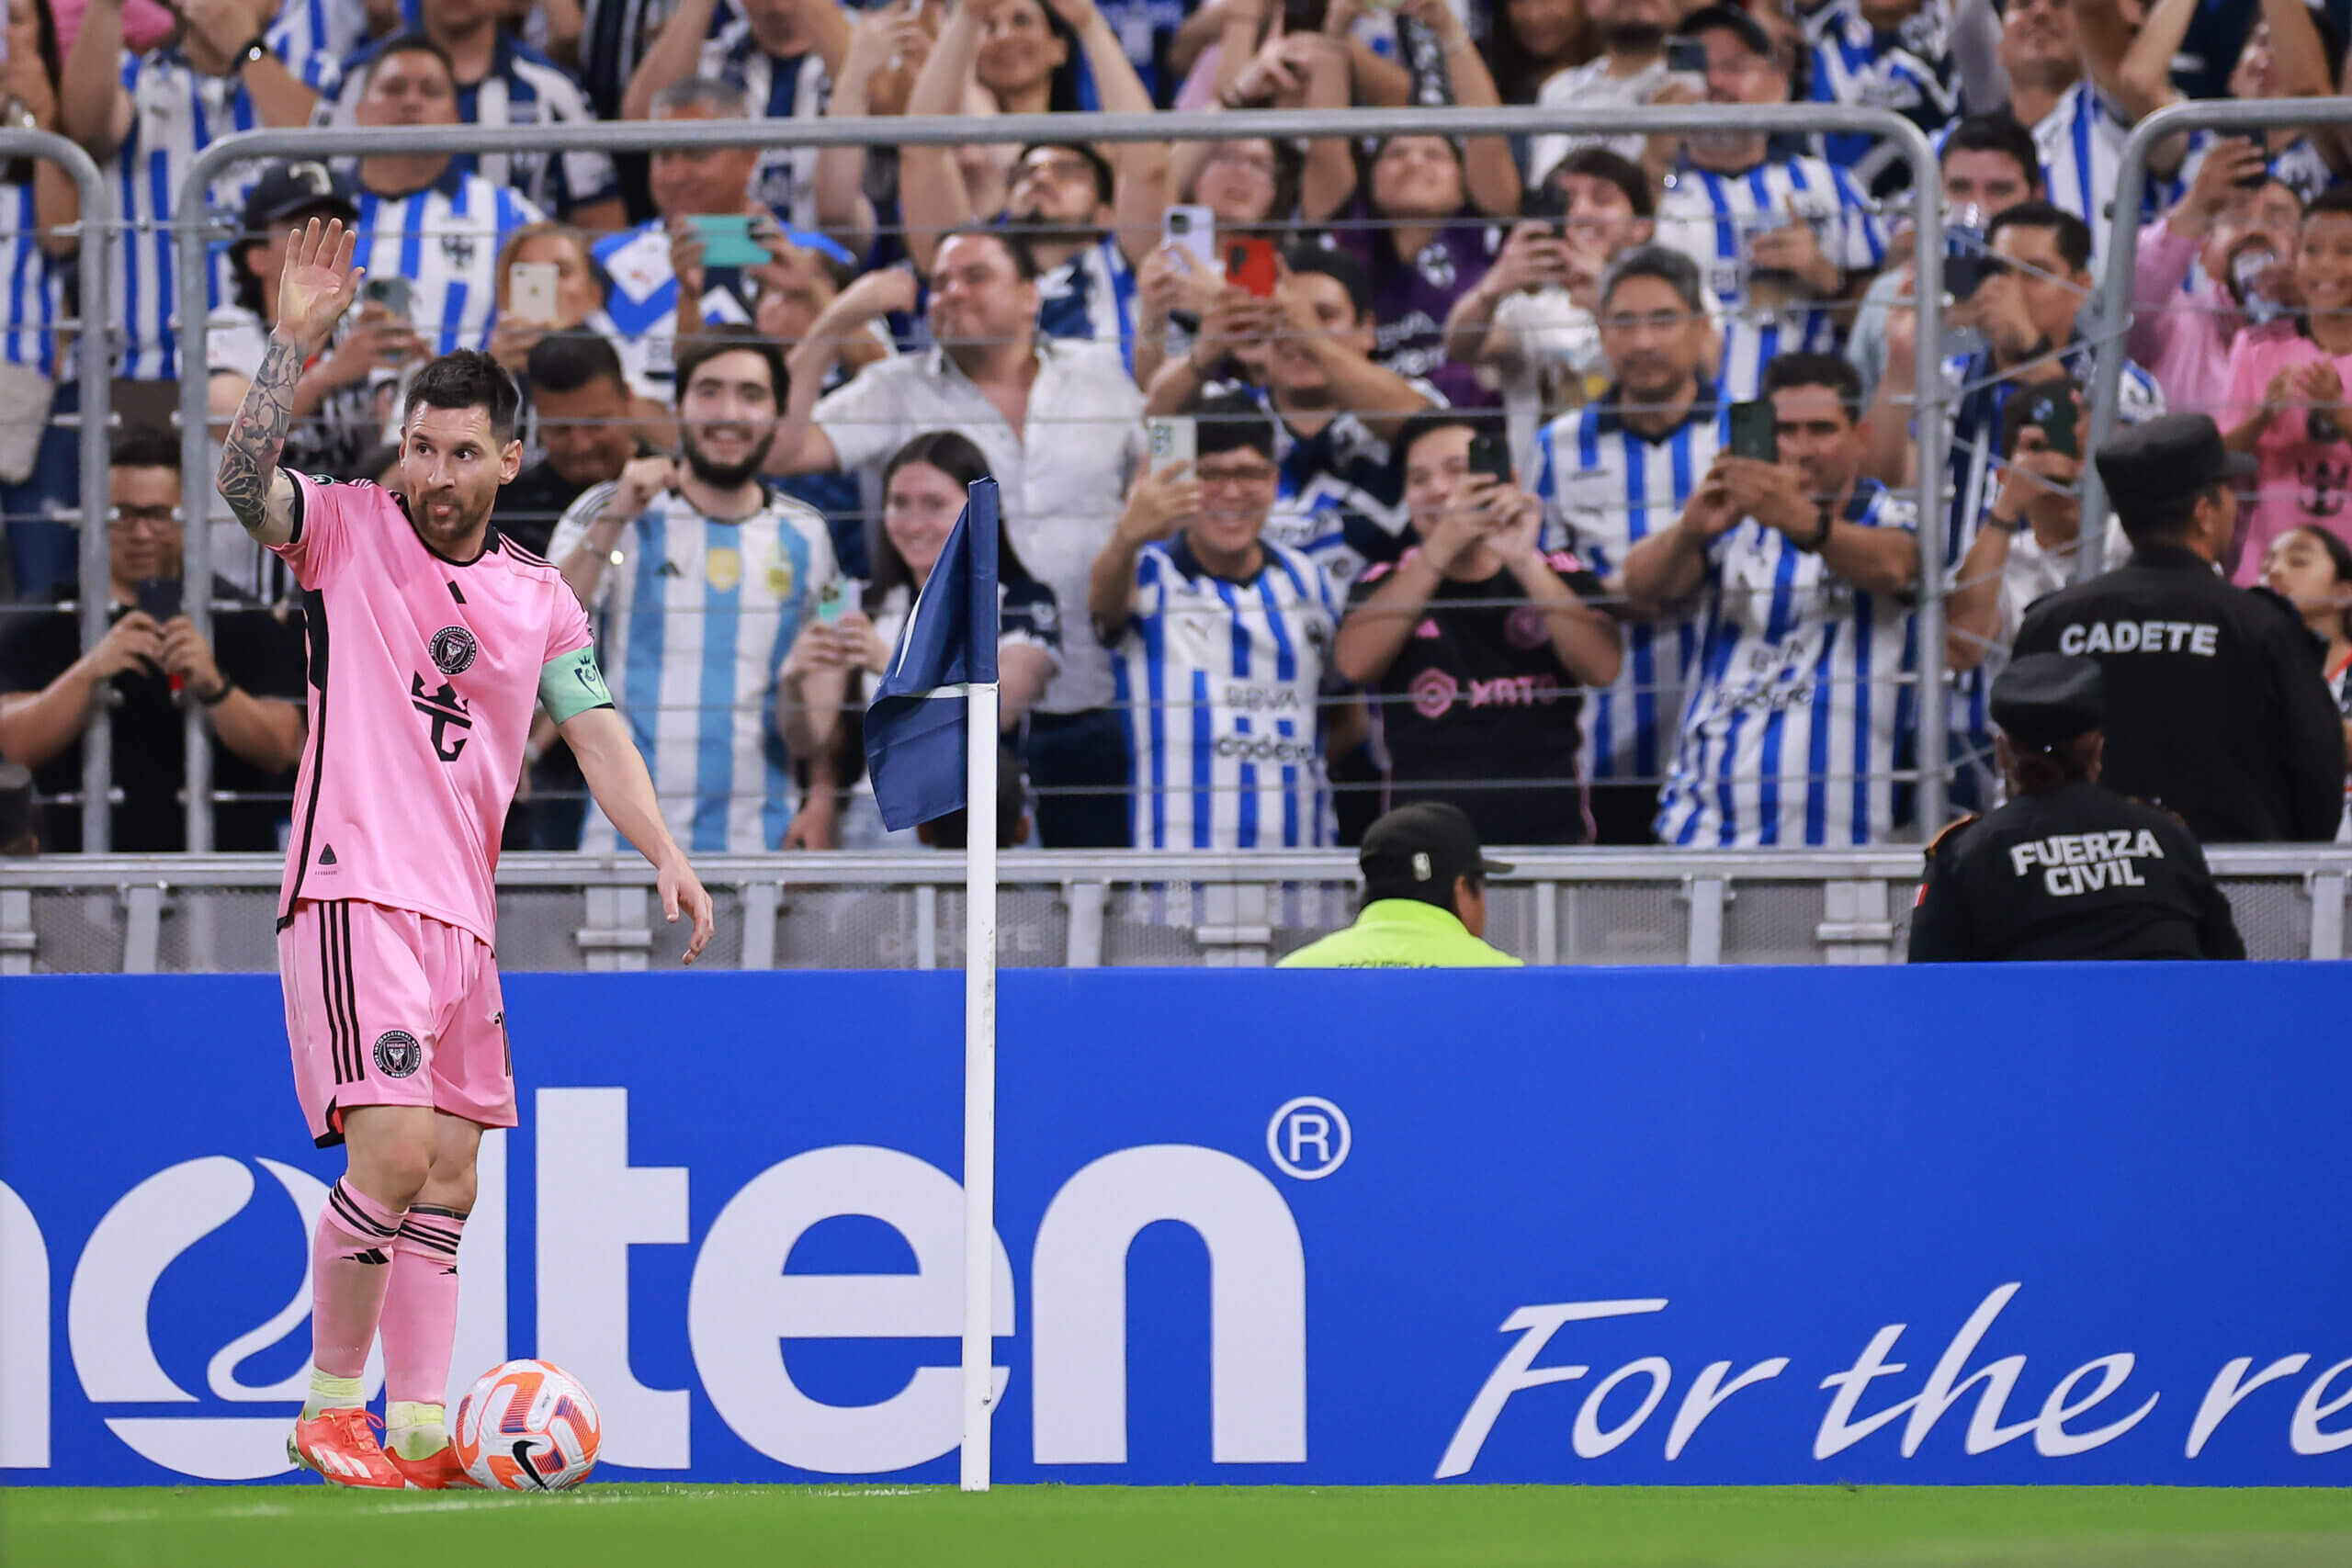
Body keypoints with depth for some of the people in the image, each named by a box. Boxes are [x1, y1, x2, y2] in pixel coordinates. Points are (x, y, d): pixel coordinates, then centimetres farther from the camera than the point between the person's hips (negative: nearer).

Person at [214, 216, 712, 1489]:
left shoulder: (540, 600, 13)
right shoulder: (347, 531, 1)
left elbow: (596, 735, 10)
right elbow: (242, 484, -17)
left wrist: (664, 854, -5)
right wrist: (292, 345, -27)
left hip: (462, 911, 6)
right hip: (353, 892, -6)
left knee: (447, 1180, 5)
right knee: (392, 1147, -18)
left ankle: (421, 1428, 8)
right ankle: (328, 1407, -6)